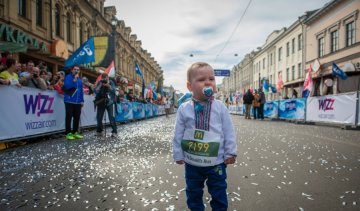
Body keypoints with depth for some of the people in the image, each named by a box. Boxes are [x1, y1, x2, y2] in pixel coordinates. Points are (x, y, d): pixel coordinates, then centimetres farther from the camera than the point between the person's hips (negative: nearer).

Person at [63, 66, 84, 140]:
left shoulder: (79, 80, 18)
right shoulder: (68, 77, 0)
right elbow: (67, 86, -18)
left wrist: (82, 100, 12)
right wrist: (74, 80, -19)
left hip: (78, 102, 6)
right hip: (69, 101, -6)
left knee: (77, 117, 7)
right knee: (69, 117, -4)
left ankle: (75, 132, 16)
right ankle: (68, 133, 1)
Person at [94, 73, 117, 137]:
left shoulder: (111, 82, 2)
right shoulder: (99, 82, 5)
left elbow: (113, 90, -11)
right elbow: (96, 91, -4)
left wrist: (108, 85, -24)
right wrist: (100, 85, -16)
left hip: (109, 102, -2)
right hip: (100, 102, 2)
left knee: (111, 117, -9)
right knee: (99, 117, 4)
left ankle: (114, 132, -4)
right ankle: (99, 131, 20)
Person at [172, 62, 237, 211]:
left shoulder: (220, 107, -8)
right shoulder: (184, 109, -8)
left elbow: (229, 132, -2)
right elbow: (178, 134, -2)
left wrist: (230, 153, -2)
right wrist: (178, 154, 1)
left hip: (216, 161, -1)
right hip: (192, 162, 1)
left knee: (219, 193, 16)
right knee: (193, 192, 21)